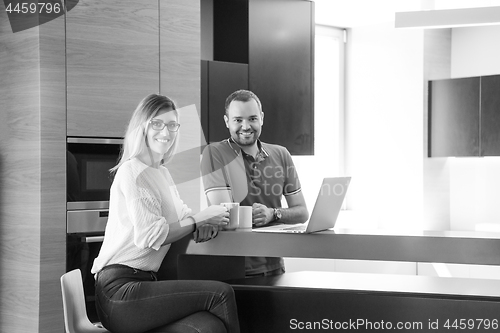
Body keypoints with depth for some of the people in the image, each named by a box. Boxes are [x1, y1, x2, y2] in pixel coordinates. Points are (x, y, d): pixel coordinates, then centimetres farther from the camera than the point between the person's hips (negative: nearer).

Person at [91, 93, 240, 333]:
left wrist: (205, 225, -3)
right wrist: (198, 221, -8)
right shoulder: (132, 171, -7)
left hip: (142, 282, 7)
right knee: (221, 293, -17)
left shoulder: (161, 172, 22)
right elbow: (149, 236, -17)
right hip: (119, 290, -7)